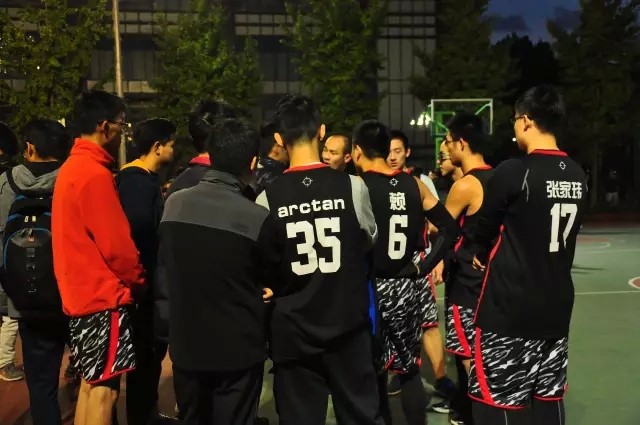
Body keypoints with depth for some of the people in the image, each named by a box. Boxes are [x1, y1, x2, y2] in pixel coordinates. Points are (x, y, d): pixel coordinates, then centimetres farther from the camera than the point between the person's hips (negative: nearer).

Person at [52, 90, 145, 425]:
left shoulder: (71, 167, 11)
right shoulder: (95, 173, -18)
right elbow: (116, 244, -19)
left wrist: (126, 280, 16)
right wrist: (137, 280, -3)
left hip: (80, 293, 9)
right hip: (104, 296, -9)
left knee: (91, 382, 17)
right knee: (104, 387, -1)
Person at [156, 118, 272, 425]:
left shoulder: (174, 203, -5)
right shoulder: (257, 217, -20)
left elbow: (165, 265, 7)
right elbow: (273, 275, -3)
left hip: (186, 344, 5)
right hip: (238, 348, -4)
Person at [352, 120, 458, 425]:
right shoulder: (414, 185, 3)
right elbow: (449, 229, 2)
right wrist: (422, 268, 2)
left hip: (371, 288, -4)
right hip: (405, 288, 4)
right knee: (410, 369, 17)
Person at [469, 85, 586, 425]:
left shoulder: (513, 172, -16)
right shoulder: (577, 175, 5)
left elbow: (484, 230, -4)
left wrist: (482, 256, 16)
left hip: (509, 307, -7)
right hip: (557, 305, 7)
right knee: (549, 397, 17)